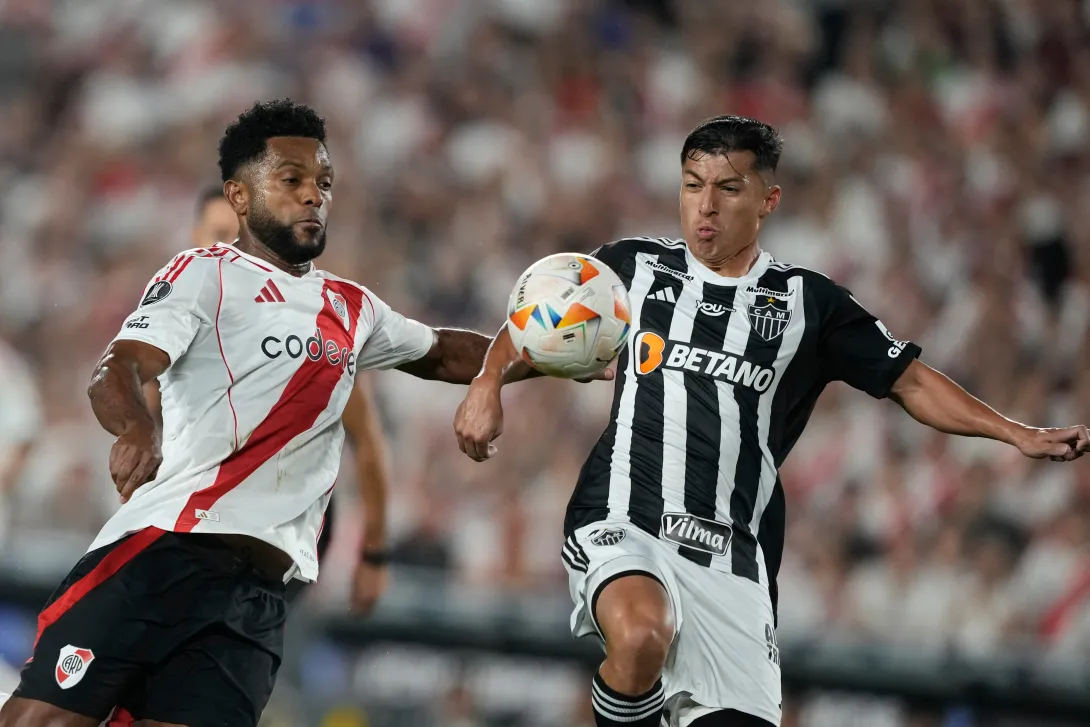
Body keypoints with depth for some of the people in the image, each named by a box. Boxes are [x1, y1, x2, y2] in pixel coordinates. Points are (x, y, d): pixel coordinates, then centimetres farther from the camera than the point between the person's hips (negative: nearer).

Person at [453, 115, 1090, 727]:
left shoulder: (808, 303, 11)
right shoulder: (633, 267, 11)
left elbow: (910, 381, 16)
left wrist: (1017, 434, 7)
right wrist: (489, 385, 2)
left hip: (732, 560, 2)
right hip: (623, 525, -2)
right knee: (642, 638, -35)